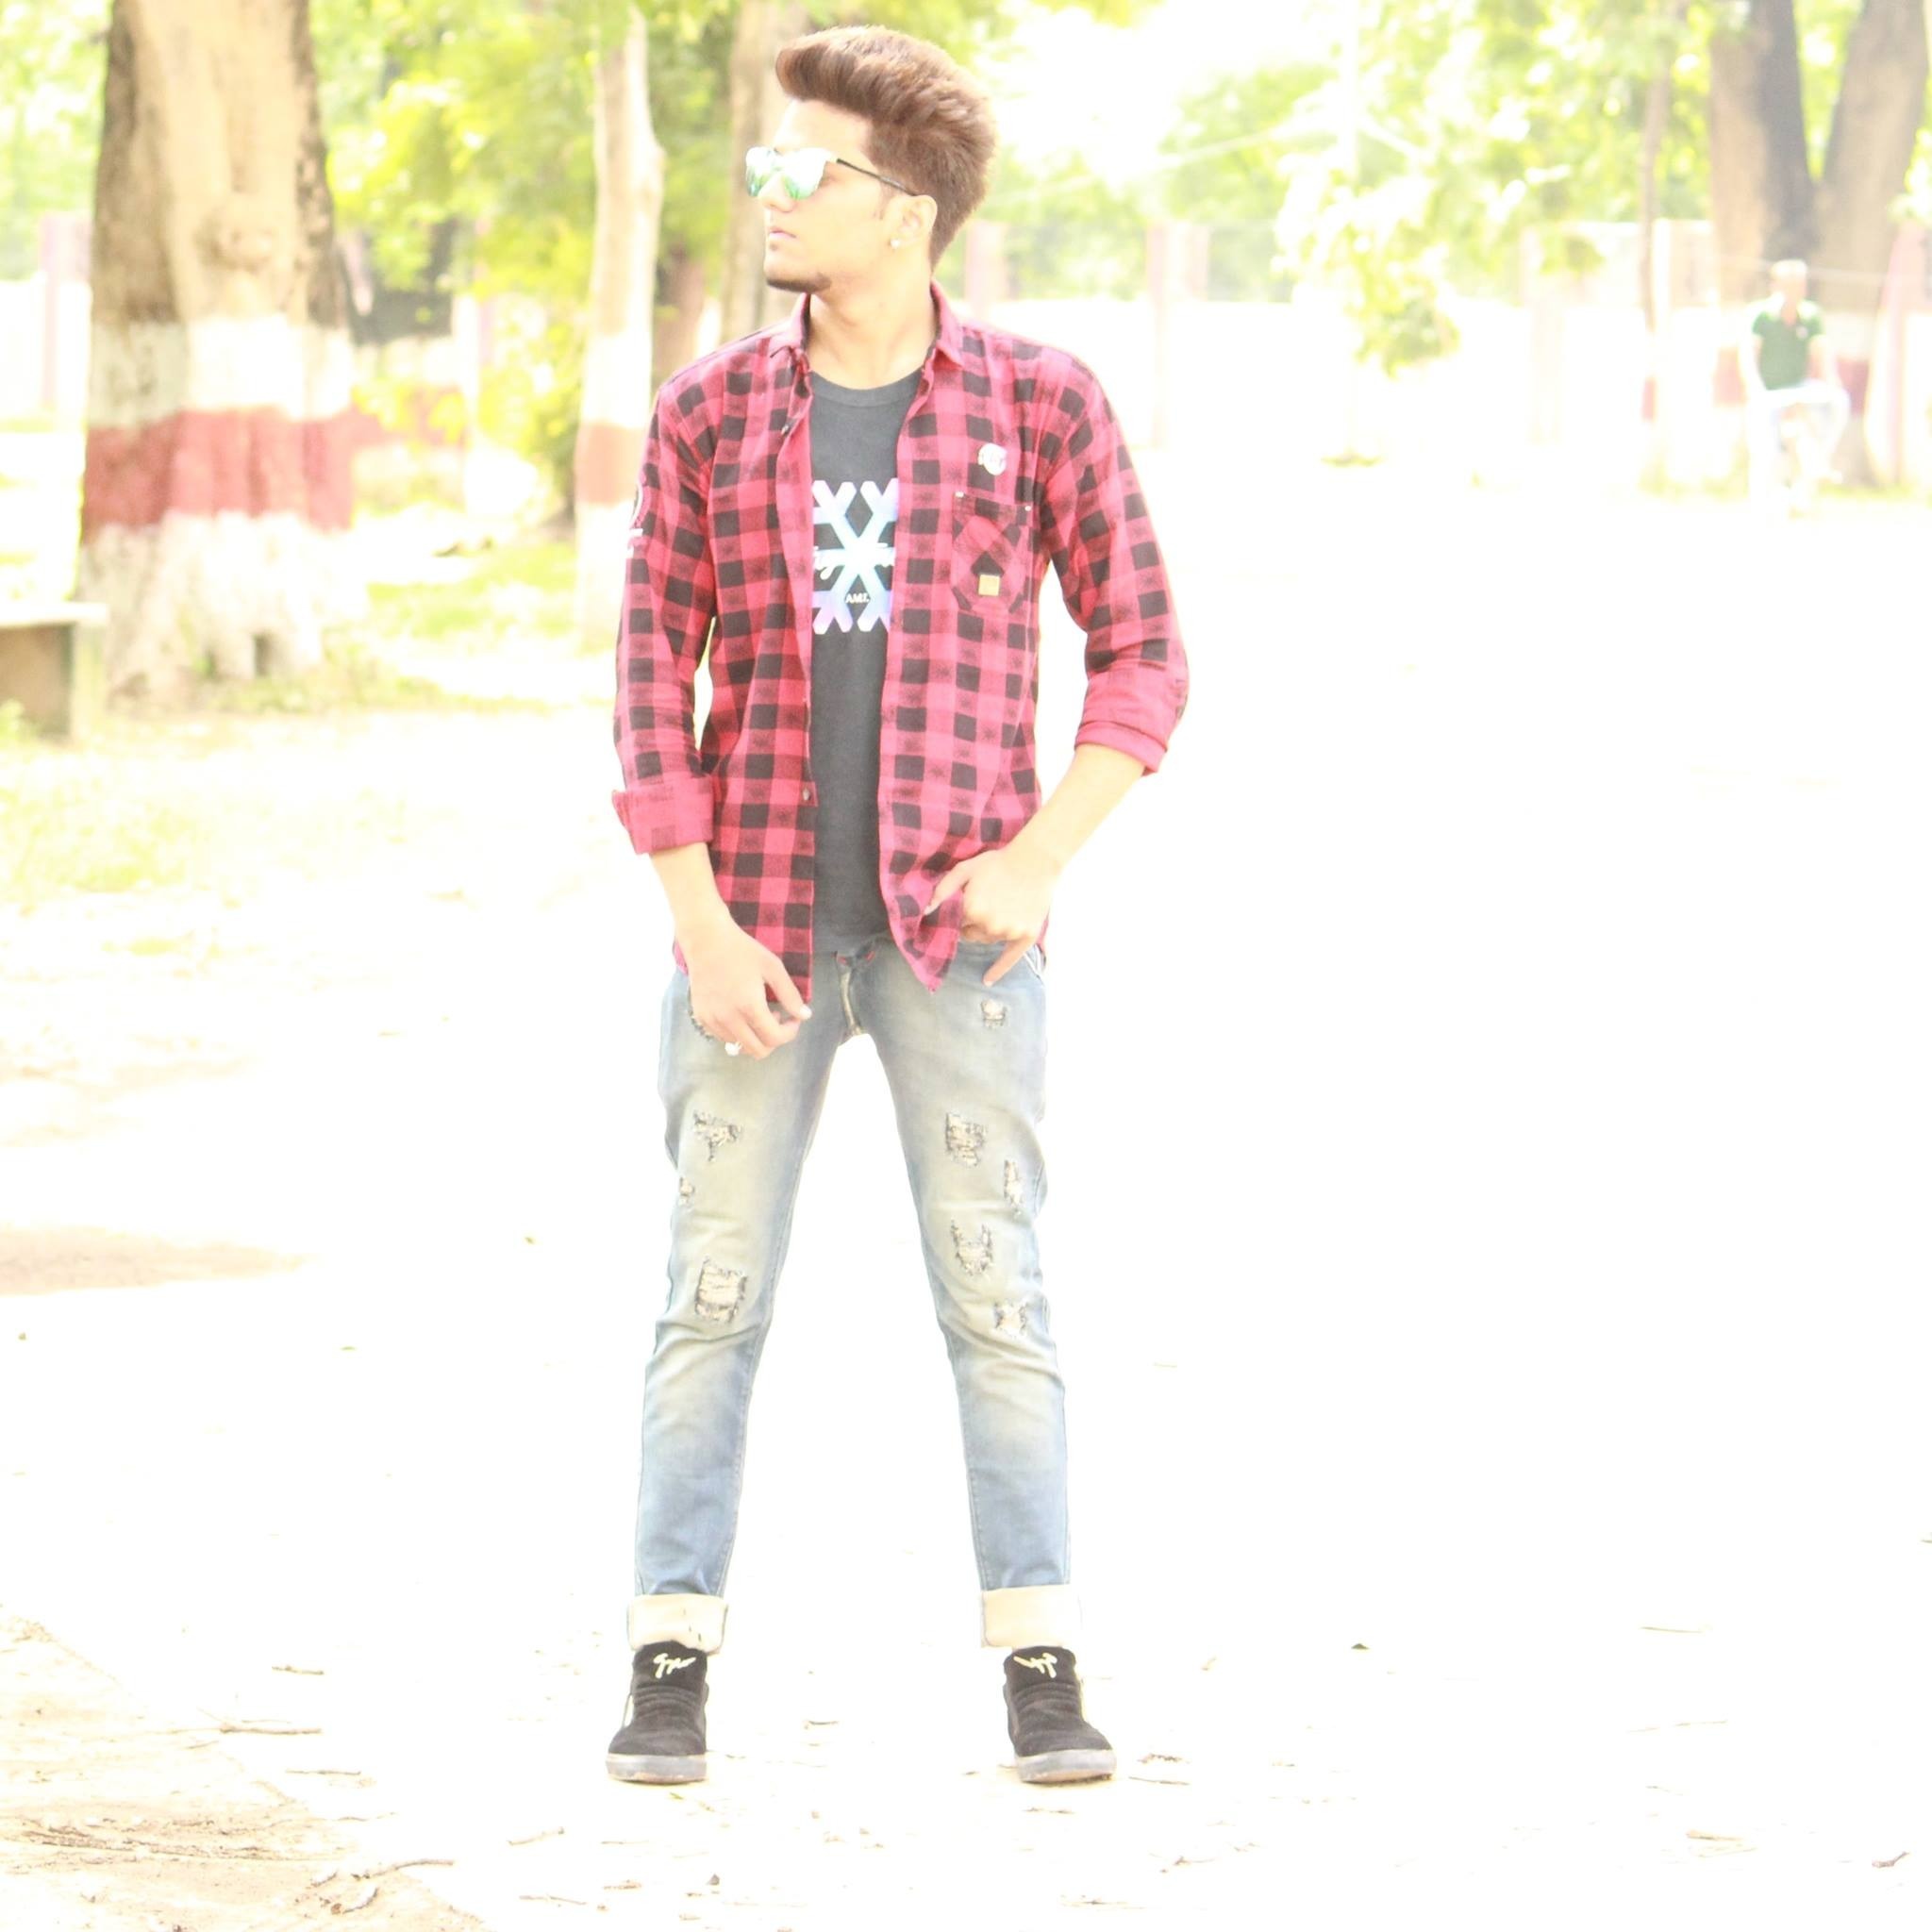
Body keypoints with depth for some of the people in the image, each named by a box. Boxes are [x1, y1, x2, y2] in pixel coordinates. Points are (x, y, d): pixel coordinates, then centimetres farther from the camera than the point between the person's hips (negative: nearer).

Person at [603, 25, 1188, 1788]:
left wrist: (1044, 855, -10)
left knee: (996, 1293, 0)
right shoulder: (710, 417, 3)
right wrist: (699, 928, -7)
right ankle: (673, 1669, 8)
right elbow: (654, 684, 2)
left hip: (958, 925, -1)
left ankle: (1043, 1674, 5)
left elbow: (1143, 658, 2)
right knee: (714, 1297, 3)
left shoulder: (1041, 405, -1)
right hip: (757, 928, 2)